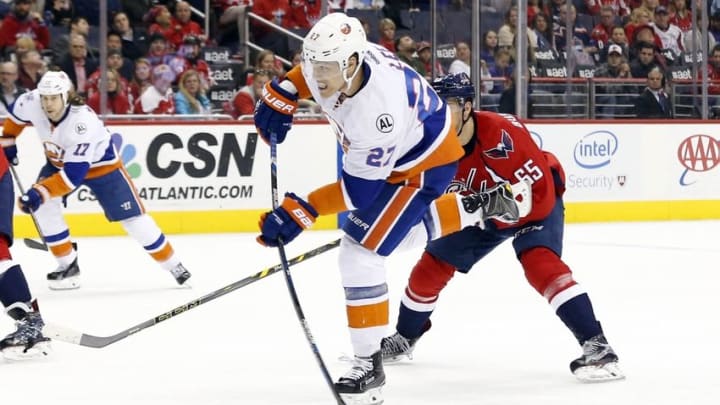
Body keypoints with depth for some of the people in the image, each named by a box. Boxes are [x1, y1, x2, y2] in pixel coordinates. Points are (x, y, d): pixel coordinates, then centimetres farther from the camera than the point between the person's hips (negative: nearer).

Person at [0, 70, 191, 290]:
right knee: (42, 206, -17)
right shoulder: (31, 103, -26)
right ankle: (68, 265, -2)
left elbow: (73, 174, -44)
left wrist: (40, 192, -50)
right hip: (59, 161, 5)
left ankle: (173, 264, 10)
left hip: (100, 164, -5)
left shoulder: (83, 122, -42)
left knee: (131, 216, -7)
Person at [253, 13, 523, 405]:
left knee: (360, 253, -14)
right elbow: (310, 70, 7)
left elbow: (359, 189, -33)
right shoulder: (338, 56, -22)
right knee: (409, 233, 28)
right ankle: (477, 207, 42)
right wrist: (279, 98, -5)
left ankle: (369, 363, -6)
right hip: (383, 152, 9)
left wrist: (300, 211, -35)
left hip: (421, 165, -9)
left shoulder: (379, 112, -42)